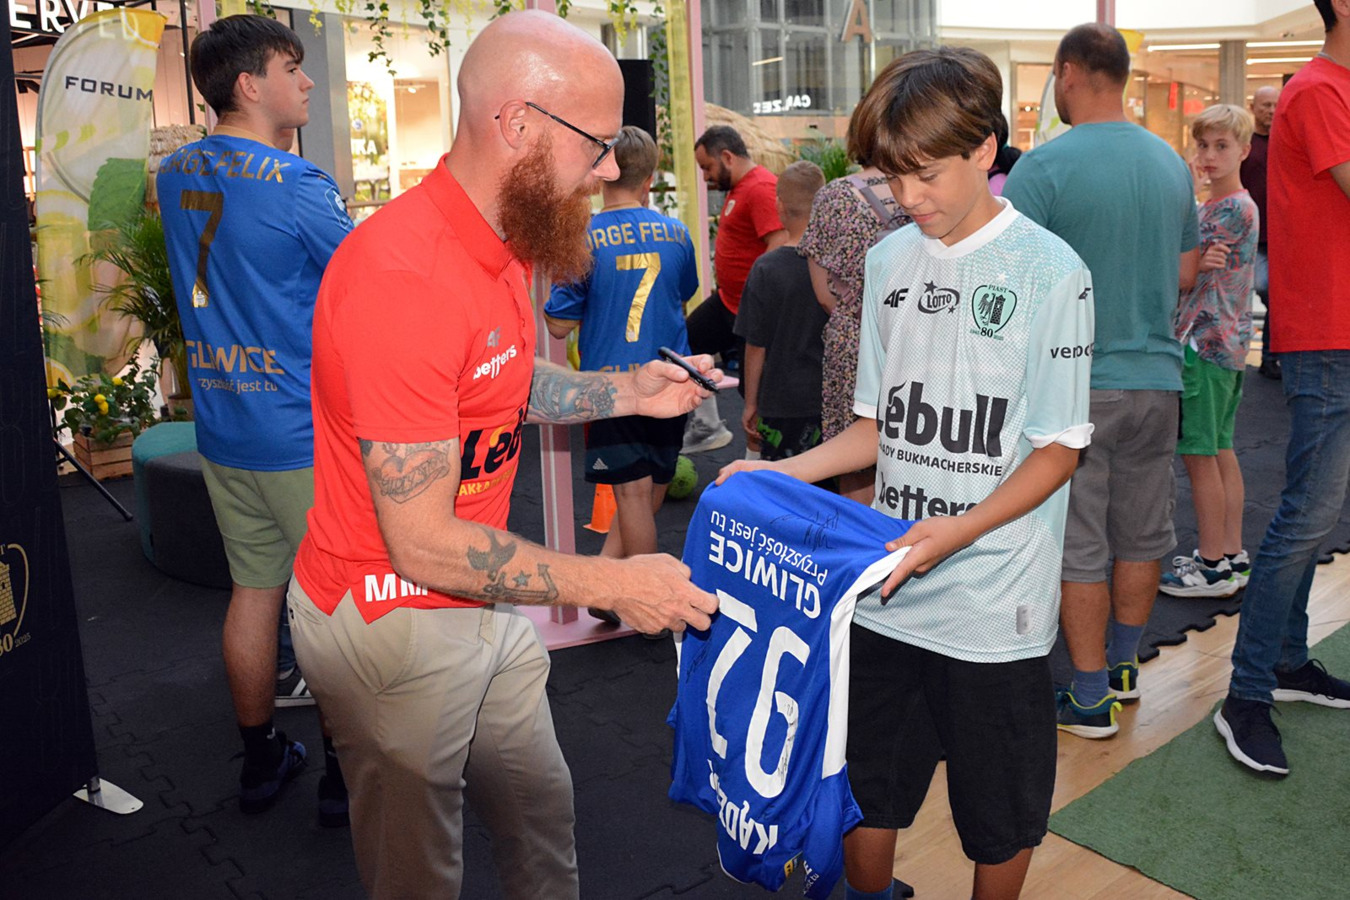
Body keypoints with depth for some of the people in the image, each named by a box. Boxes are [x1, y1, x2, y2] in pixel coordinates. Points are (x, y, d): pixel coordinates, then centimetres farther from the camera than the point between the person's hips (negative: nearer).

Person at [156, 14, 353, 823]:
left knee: (253, 589, 16)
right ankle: (346, 777, 17)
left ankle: (260, 760, 30)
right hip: (306, 431, -7)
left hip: (222, 429, 7)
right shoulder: (300, 186, -16)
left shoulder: (175, 175, 6)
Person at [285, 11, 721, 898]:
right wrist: (613, 584, -22)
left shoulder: (502, 241, 2)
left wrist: (627, 390, 4)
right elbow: (425, 542, -28)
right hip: (392, 618, -8)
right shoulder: (403, 276, -29)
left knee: (542, 811, 20)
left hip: (485, 597, 8)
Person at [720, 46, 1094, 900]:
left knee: (1000, 820, 14)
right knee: (865, 794, 18)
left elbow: (1059, 450, -9)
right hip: (887, 588, 5)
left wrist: (960, 530, -23)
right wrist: (783, 471, -2)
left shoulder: (1049, 270, -9)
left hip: (996, 602, -4)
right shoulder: (889, 261, 7)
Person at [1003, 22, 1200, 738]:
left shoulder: (1042, 168, -14)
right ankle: (1123, 666, 35)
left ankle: (1090, 701, 13)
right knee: (1141, 534, 17)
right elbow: (1186, 275, 14)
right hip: (1157, 376, 6)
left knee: (1079, 546, 4)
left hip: (1076, 385, -6)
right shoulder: (1171, 163, 7)